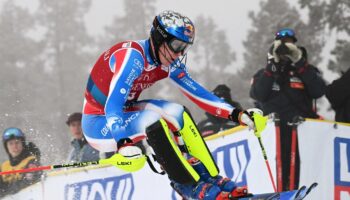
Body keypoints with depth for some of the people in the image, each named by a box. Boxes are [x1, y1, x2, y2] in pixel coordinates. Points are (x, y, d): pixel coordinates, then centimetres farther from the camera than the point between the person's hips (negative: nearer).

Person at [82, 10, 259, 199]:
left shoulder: (169, 64, -3)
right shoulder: (133, 56, -28)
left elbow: (197, 92, 2)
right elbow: (112, 105, -38)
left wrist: (236, 113, -6)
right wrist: (123, 142, -51)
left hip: (124, 113, 8)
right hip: (98, 124, -8)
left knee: (176, 112, -9)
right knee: (152, 120, -29)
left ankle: (210, 177, -5)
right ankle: (190, 185, -24)